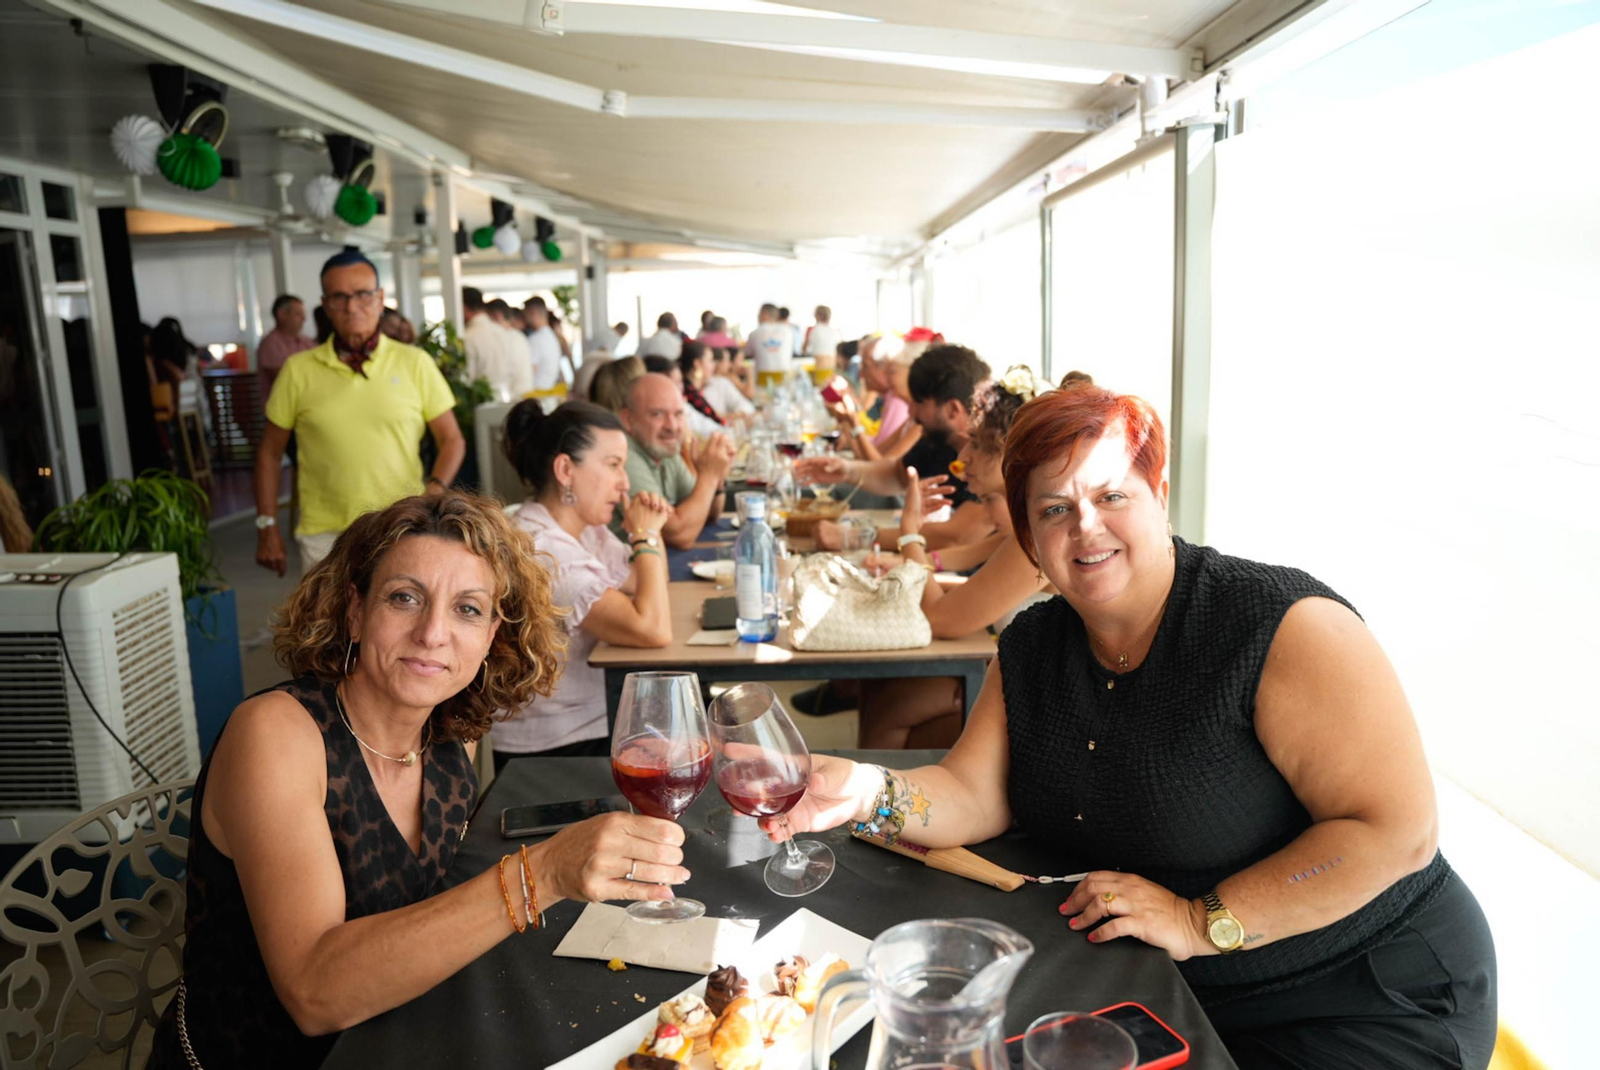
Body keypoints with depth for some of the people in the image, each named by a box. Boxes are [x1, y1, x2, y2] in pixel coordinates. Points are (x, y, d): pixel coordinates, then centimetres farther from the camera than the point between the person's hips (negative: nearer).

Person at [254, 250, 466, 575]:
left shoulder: (415, 363, 2)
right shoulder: (298, 370, 4)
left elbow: (452, 440, 5)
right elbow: (270, 451, 11)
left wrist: (434, 488, -13)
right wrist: (267, 527, 6)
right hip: (325, 536, 1)